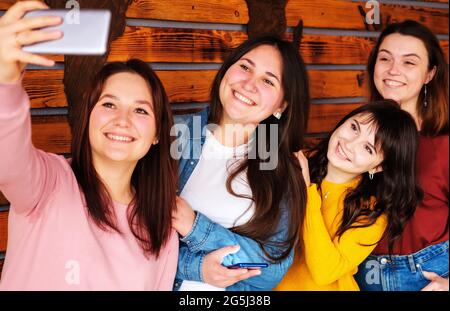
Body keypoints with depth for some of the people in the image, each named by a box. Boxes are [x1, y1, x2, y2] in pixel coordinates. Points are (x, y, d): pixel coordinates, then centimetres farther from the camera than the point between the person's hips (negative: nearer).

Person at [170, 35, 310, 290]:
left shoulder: (285, 172, 0)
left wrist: (195, 227, -13)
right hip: (168, 283, 0)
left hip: (238, 289, 1)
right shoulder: (176, 135, -3)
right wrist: (196, 266, -15)